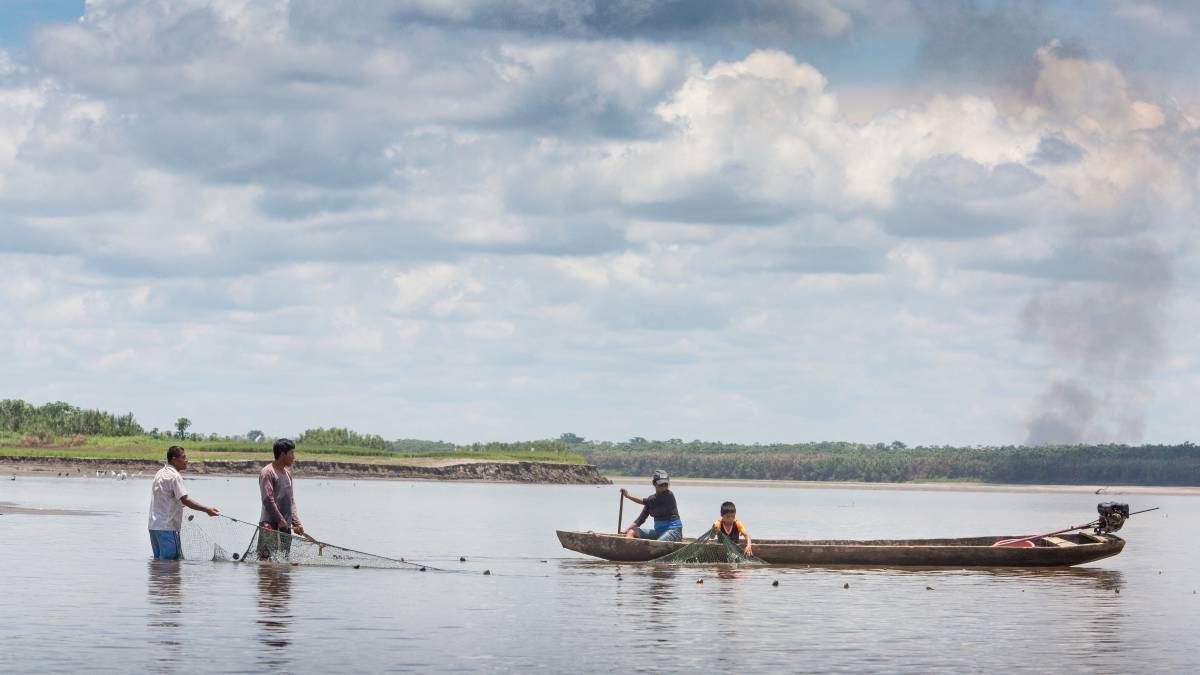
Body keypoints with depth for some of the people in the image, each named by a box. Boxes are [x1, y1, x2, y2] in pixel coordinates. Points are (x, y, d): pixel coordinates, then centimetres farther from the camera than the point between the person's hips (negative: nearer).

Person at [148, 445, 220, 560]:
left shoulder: (160, 473, 15)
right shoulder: (174, 476, -14)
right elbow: (185, 500, -22)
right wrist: (208, 510, -24)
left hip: (154, 525, 9)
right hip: (167, 527, -9)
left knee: (158, 559, 14)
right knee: (170, 559, -7)